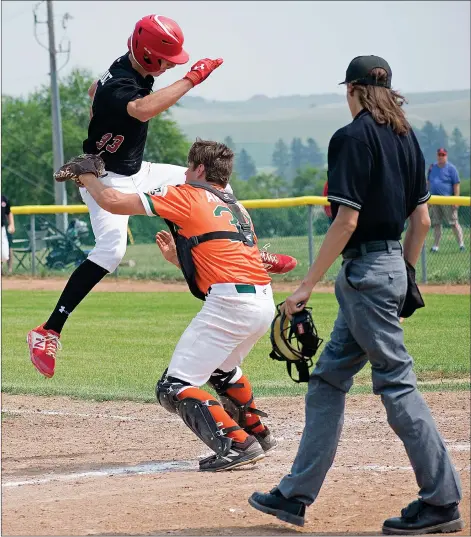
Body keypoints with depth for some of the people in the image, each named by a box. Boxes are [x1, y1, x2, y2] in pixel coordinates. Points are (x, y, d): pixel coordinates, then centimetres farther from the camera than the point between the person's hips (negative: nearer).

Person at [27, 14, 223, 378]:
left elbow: (94, 89, 19)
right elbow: (143, 110, -54)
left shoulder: (132, 69, -1)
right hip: (107, 179, -10)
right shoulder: (120, 85, -30)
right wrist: (191, 79, -48)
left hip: (136, 171, 10)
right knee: (112, 249, -29)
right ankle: (47, 333, -29)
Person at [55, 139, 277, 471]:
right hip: (265, 303, 9)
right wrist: (176, 257, 32)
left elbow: (113, 202, 3)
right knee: (221, 369, 36)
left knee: (174, 388, -5)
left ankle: (237, 445, -18)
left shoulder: (186, 196, 4)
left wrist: (88, 178, 21)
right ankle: (257, 434, 41)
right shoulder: (236, 209, 25)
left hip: (230, 303, -9)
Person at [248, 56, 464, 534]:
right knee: (328, 380, 13)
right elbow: (421, 220, 13)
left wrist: (306, 285, -15)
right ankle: (296, 495, 16)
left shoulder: (353, 137, -13)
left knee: (396, 382, -6)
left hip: (365, 270, -9)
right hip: (392, 266, 9)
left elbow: (346, 221, -18)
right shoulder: (405, 137, 11)